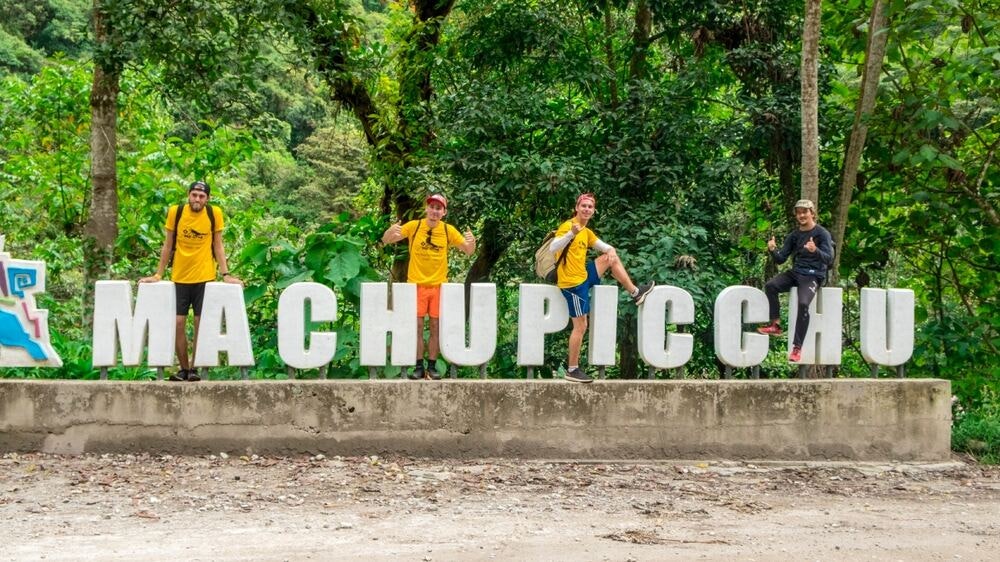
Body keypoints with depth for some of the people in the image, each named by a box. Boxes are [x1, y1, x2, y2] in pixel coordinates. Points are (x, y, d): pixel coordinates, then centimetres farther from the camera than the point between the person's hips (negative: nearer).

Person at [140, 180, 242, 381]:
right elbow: (168, 245, 5)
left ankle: (194, 368, 7)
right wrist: (158, 275, 5)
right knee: (178, 323, -1)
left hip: (204, 277, -1)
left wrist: (226, 274, -3)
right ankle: (184, 368, 11)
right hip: (179, 278, 1)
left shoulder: (214, 213, -3)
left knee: (200, 322, -2)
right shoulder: (175, 212, -3)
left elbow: (218, 246, 4)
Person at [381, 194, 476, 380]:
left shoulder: (448, 230, -1)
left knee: (435, 327, 4)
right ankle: (419, 366, 8)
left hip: (439, 285, 1)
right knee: (417, 326, 0)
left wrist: (471, 241, -18)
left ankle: (432, 366, 13)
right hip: (416, 284, -1)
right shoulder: (414, 226, -5)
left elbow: (468, 251, 5)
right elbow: (386, 241, -3)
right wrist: (390, 231, -26)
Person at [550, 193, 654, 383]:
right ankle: (572, 370, 2)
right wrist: (571, 233, -47)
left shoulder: (587, 232, 11)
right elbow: (553, 247, -31)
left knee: (611, 258, 15)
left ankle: (635, 293, 25)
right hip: (573, 283, -8)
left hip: (584, 276, 8)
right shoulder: (567, 226, -15)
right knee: (581, 326, -6)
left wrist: (610, 250, -6)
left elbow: (605, 247, 20)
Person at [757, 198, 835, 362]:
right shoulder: (794, 235, 12)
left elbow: (829, 259, -13)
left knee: (803, 304, -29)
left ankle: (797, 347, -26)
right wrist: (773, 250, -14)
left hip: (813, 276, -5)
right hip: (795, 273, 5)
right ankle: (775, 325, -14)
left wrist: (815, 251, -34)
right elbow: (780, 259, 9)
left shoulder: (822, 233, -4)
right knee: (770, 285, -22)